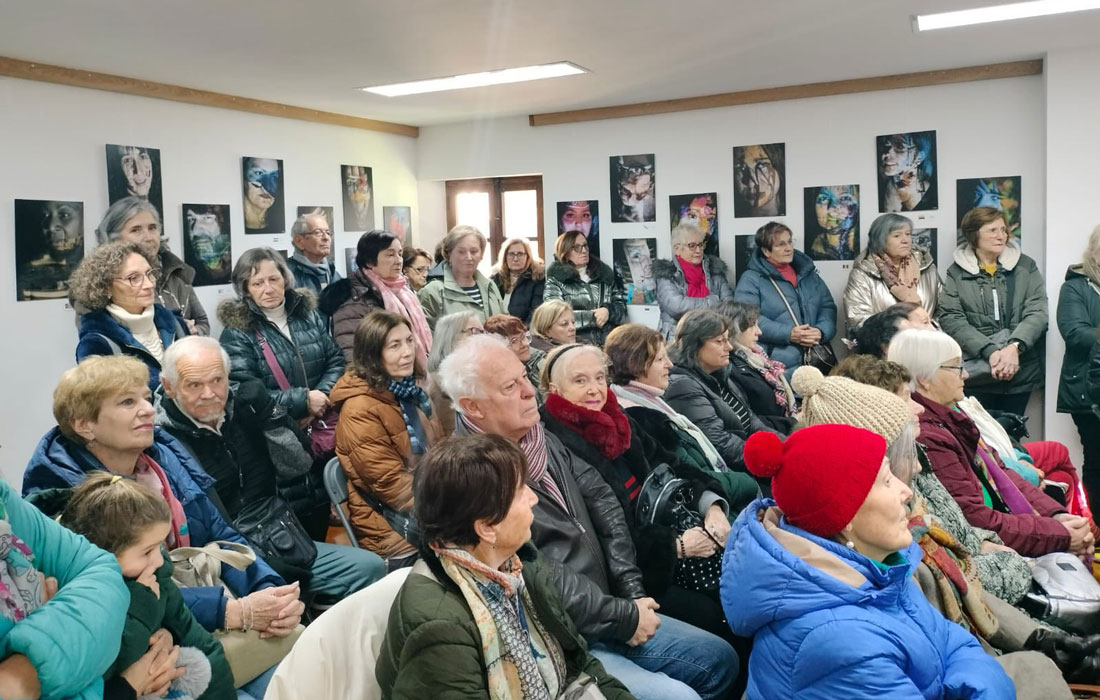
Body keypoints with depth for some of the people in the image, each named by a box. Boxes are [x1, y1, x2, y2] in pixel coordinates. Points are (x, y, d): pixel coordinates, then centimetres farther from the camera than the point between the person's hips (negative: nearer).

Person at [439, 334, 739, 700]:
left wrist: (632, 592, -3)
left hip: (606, 616, 9)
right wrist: (624, 617, -15)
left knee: (720, 659, 13)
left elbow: (600, 498, 7)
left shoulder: (538, 435, 5)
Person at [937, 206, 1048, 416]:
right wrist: (990, 351, -19)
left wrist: (1015, 347, -19)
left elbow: (1037, 312, -2)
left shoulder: (1025, 267, 7)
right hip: (976, 374, -2)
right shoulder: (957, 273, 2)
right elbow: (951, 319, -8)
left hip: (1021, 373, 2)